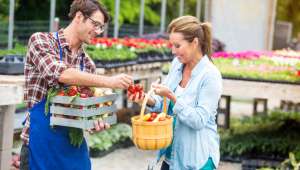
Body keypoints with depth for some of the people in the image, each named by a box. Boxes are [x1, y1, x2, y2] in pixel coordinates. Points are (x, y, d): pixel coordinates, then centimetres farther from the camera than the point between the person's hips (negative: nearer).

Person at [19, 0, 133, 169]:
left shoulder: (88, 64, 10)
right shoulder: (40, 40, -6)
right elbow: (60, 73, -23)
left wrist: (96, 122, -9)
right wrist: (109, 81, -24)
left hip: (74, 145, 6)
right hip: (42, 143, -5)